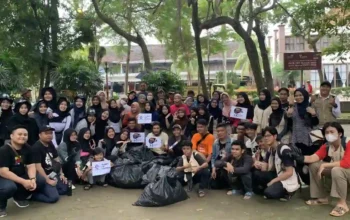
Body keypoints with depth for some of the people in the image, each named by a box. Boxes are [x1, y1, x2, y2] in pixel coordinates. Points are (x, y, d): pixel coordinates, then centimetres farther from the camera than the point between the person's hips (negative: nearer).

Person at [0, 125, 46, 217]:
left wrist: (32, 179, -26)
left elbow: (31, 166, -4)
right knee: (10, 187, -39)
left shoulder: (28, 149, -1)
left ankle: (19, 197, 13)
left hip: (20, 176, 7)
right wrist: (23, 182, -33)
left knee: (41, 180, -13)